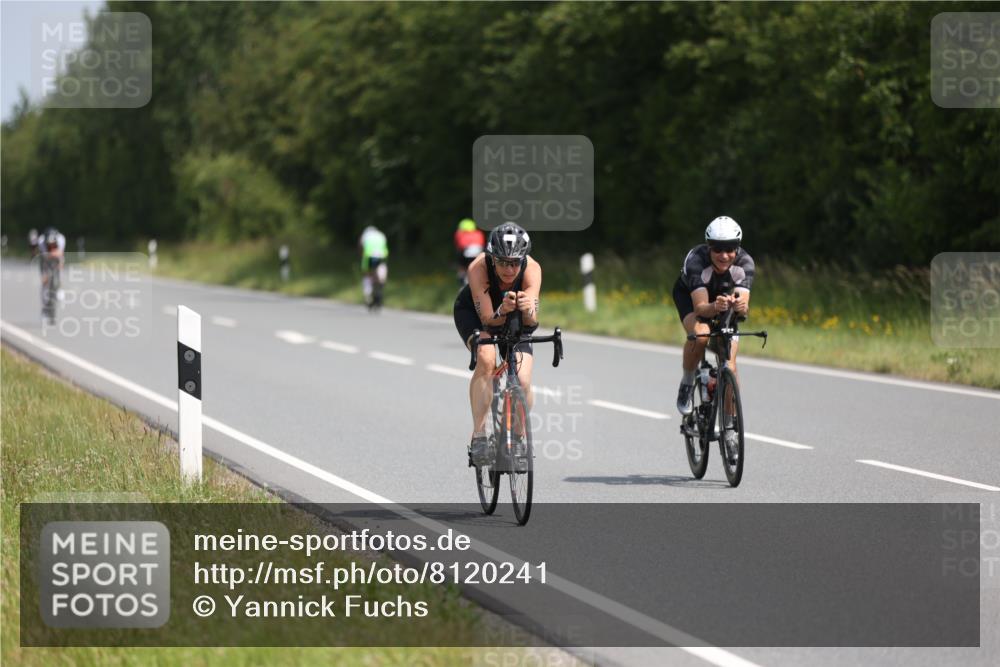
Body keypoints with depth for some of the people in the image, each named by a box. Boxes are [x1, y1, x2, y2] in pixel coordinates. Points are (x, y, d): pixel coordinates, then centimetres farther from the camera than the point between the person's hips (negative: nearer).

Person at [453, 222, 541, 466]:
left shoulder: (532, 269, -32)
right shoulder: (478, 268, -35)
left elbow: (531, 322, -39)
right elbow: (488, 319, -35)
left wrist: (527, 309, -61)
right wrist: (502, 311, -57)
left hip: (514, 319, 2)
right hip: (473, 312, -2)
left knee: (523, 382, -16)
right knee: (486, 359, -32)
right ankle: (478, 435, -28)